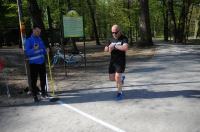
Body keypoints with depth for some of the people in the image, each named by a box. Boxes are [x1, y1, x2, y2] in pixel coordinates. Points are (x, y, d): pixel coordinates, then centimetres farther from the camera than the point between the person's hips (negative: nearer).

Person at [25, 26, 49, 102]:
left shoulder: (40, 39, 11)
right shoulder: (28, 40, -7)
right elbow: (27, 52, -15)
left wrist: (46, 51, -6)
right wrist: (34, 49, -31)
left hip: (42, 62, 6)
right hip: (33, 63, -6)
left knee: (43, 78, 14)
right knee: (34, 80, -2)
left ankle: (43, 92, 31)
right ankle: (35, 96, 9)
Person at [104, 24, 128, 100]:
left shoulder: (124, 38, -8)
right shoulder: (111, 40, 10)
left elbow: (125, 48, -27)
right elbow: (105, 49, 15)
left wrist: (114, 46, -24)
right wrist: (109, 47, -9)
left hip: (121, 61, -6)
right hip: (112, 61, 6)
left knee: (117, 77, -11)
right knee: (111, 78, 9)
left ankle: (119, 93, 11)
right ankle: (121, 78, 41)